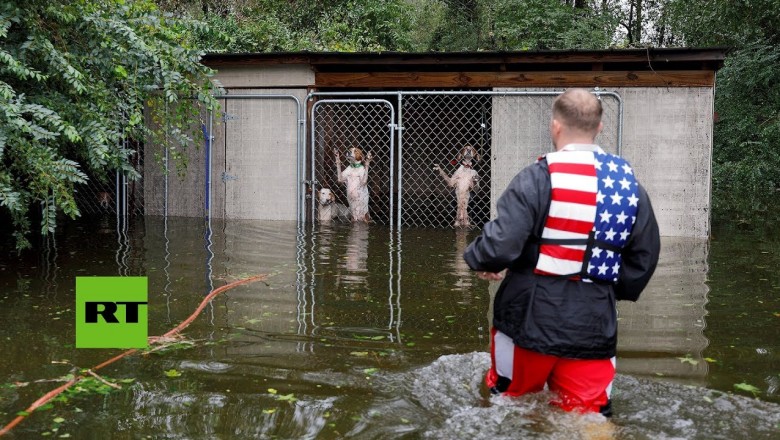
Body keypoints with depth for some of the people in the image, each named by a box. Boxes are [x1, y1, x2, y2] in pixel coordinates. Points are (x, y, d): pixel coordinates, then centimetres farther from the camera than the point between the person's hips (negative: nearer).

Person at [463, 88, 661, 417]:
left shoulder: (537, 178, -12)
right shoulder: (630, 185, 6)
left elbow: (500, 244, -19)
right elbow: (645, 257, 11)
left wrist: (477, 259, 3)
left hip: (531, 318, -4)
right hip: (594, 324, 4)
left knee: (508, 406, 19)